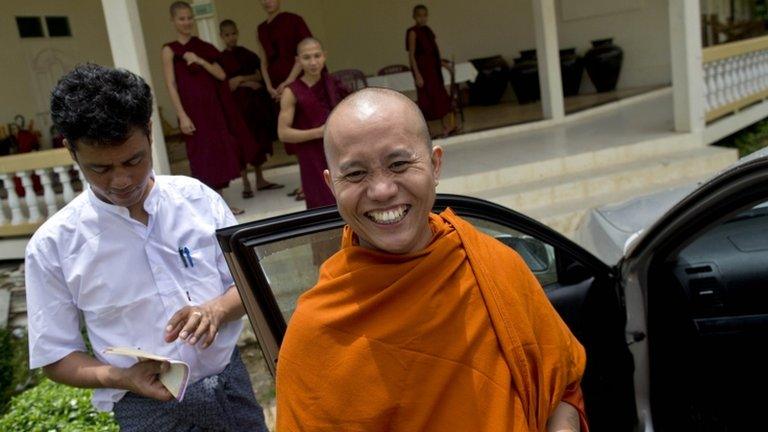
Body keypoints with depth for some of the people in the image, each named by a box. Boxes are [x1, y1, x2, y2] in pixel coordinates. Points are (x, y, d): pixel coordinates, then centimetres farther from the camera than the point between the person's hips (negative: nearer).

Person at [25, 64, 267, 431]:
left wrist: (216, 310, -18)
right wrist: (120, 377, -20)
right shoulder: (53, 245, -9)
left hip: (230, 384, 3)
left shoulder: (197, 198, -5)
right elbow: (56, 356, -3)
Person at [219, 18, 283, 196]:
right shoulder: (220, 59, -1)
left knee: (259, 141, 8)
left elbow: (259, 76, 3)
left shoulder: (247, 54, 10)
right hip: (236, 103, -4)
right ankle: (246, 183, 2)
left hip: (256, 102, 4)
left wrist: (241, 79, -12)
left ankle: (260, 180, 18)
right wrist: (248, 83, -13)